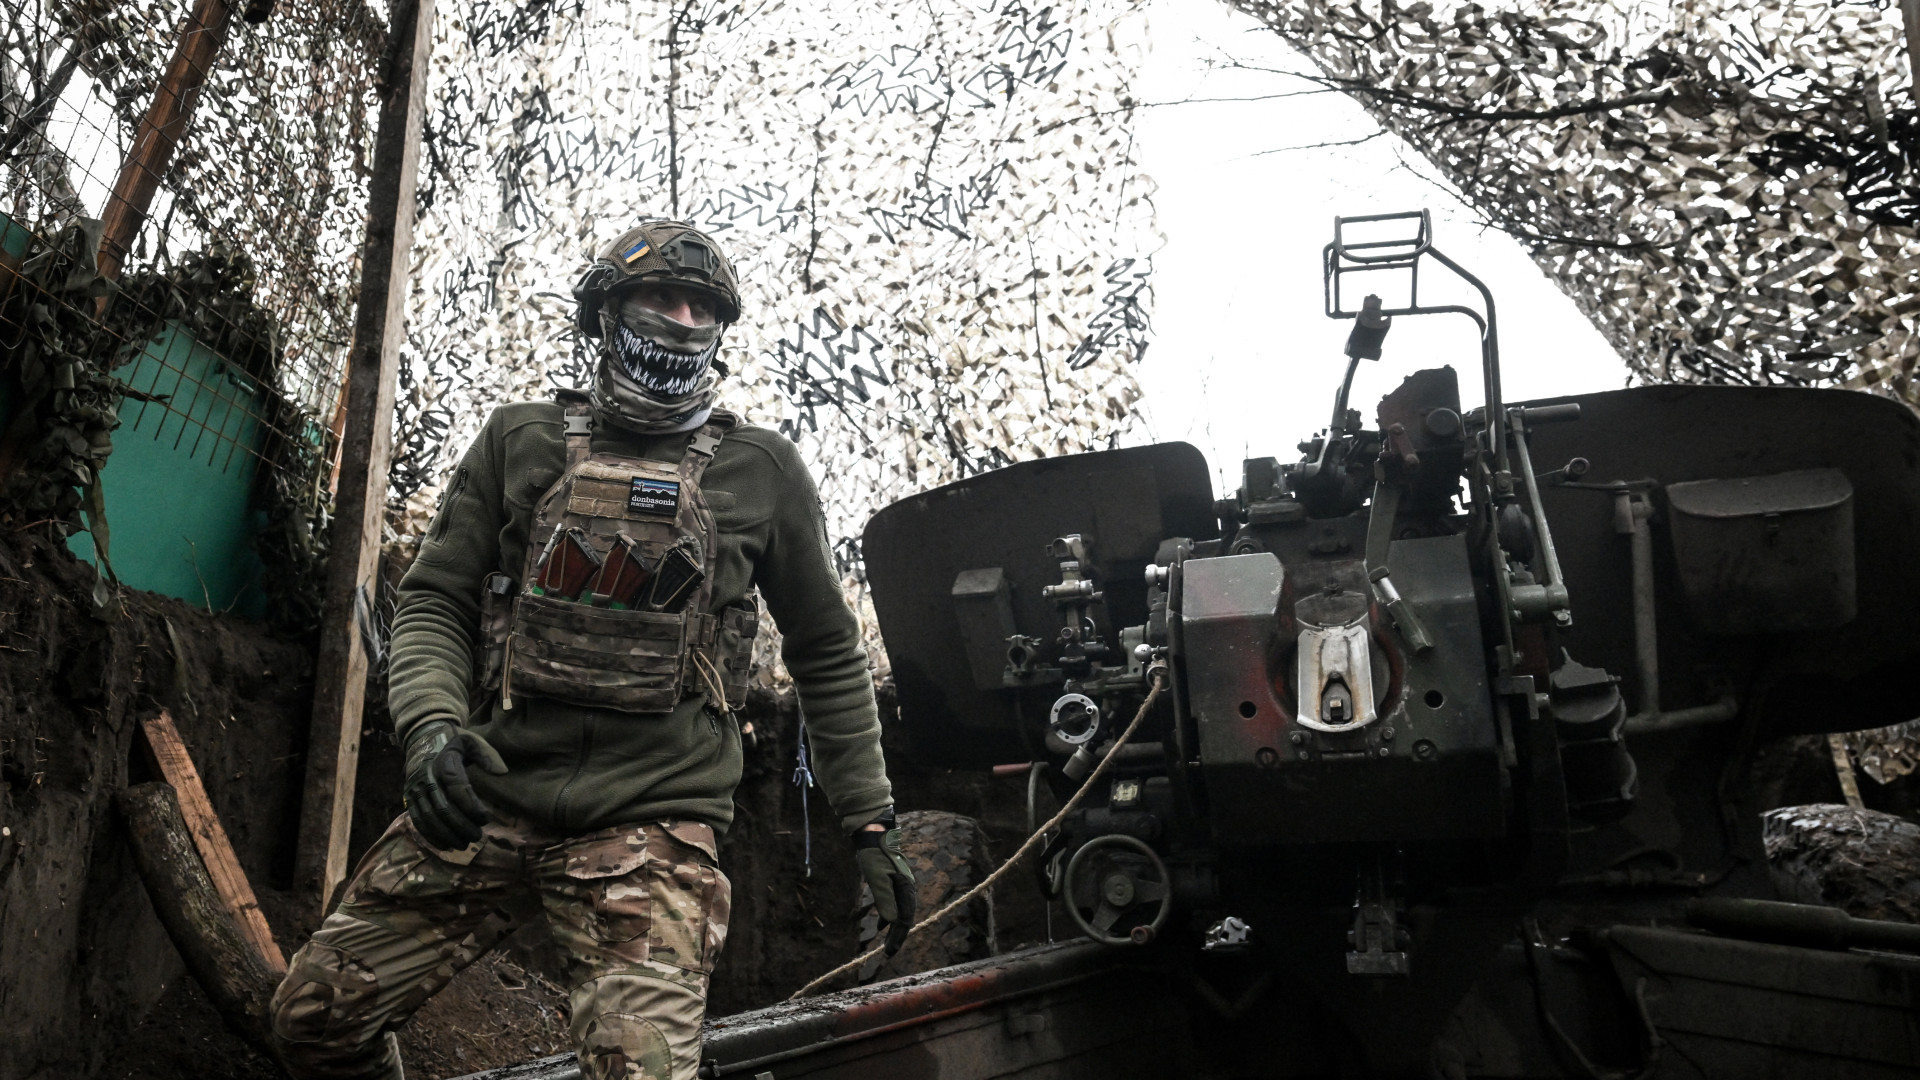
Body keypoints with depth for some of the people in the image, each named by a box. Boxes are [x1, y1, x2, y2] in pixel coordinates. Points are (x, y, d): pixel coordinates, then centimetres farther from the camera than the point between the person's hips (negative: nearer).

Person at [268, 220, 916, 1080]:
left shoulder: (763, 472, 5)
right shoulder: (519, 442, 9)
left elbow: (827, 656, 11)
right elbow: (434, 601, 7)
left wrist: (871, 820, 8)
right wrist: (430, 724, -14)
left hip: (648, 826, -2)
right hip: (488, 798, 3)